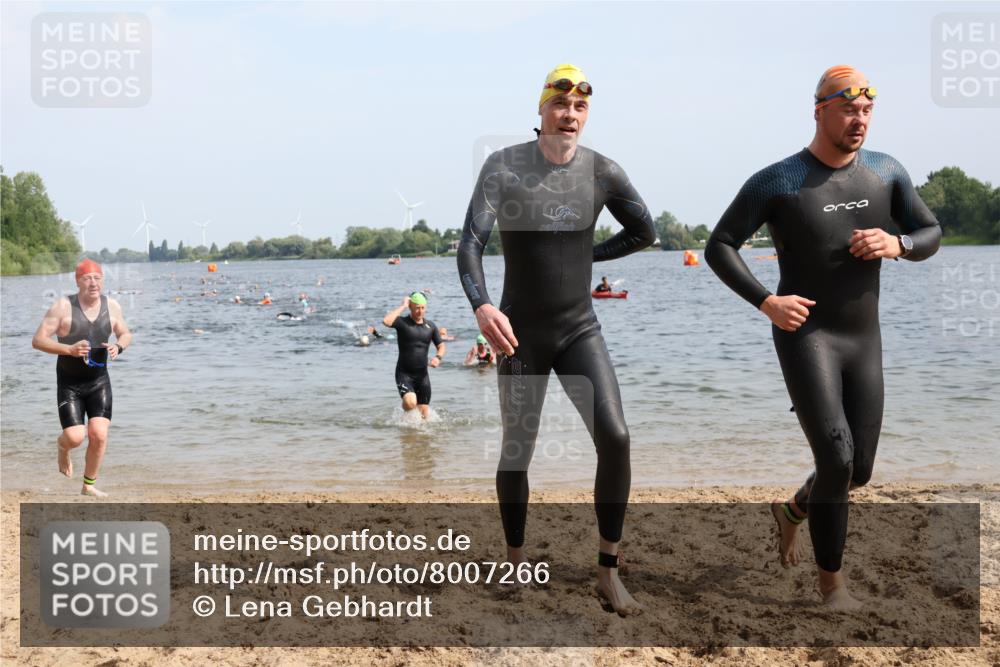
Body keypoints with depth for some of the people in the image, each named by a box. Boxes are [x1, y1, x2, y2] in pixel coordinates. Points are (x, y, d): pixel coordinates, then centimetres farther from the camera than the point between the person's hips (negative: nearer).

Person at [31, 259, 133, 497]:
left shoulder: (112, 306, -2)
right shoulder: (63, 306, -14)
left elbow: (126, 334, 13)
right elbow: (38, 340, -15)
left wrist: (119, 346, -11)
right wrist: (69, 349, -29)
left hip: (99, 382, 3)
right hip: (69, 384, -3)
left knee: (99, 435, -8)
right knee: (75, 437, -12)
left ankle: (89, 485, 14)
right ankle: (63, 447, 29)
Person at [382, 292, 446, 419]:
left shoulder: (430, 326, 7)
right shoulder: (402, 322, -7)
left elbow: (441, 346, 14)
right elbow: (386, 321, -28)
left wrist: (438, 357, -8)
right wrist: (403, 306, -19)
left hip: (422, 375, 4)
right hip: (404, 373, -4)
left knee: (424, 415, 3)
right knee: (410, 402, -27)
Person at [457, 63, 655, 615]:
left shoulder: (602, 172, -3)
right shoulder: (504, 166, -9)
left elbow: (644, 232, 13)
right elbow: (471, 243, -18)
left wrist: (587, 254, 6)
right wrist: (481, 306, -35)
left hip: (580, 331, 2)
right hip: (521, 335, -1)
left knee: (615, 437, -15)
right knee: (516, 452, 5)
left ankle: (608, 571, -1)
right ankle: (516, 566, 26)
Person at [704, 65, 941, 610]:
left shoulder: (886, 172, 2)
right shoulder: (777, 182, -11)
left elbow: (931, 234, 12)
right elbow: (719, 247, -7)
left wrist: (897, 245, -12)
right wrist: (765, 301, -20)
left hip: (865, 340, 5)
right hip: (805, 335, -5)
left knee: (858, 471, 9)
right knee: (836, 459, -16)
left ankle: (791, 510, 43)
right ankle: (831, 579, 5)